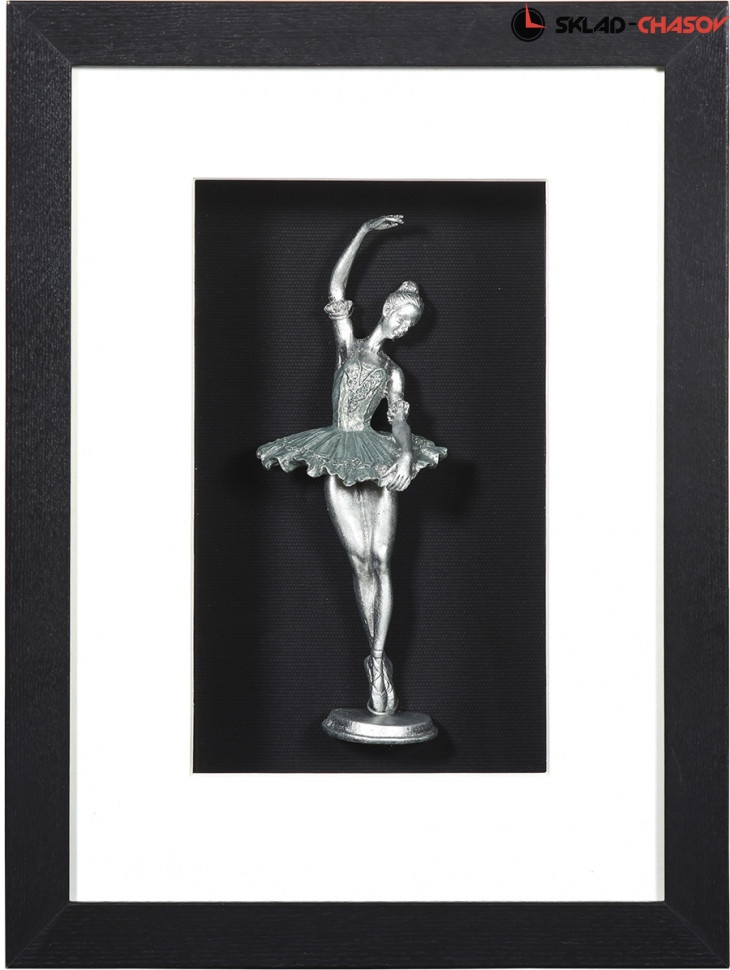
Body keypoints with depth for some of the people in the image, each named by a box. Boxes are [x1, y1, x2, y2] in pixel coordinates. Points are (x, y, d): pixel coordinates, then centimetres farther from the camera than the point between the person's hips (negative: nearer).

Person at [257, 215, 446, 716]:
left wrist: (407, 453, -22)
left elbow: (399, 420, -1)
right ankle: (378, 662, 3)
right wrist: (366, 230, 1)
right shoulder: (348, 343, 12)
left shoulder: (393, 371, 14)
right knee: (362, 562, -2)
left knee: (380, 561, -6)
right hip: (338, 461, -1)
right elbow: (336, 285, 3)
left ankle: (378, 661, -5)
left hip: (378, 460, 1)